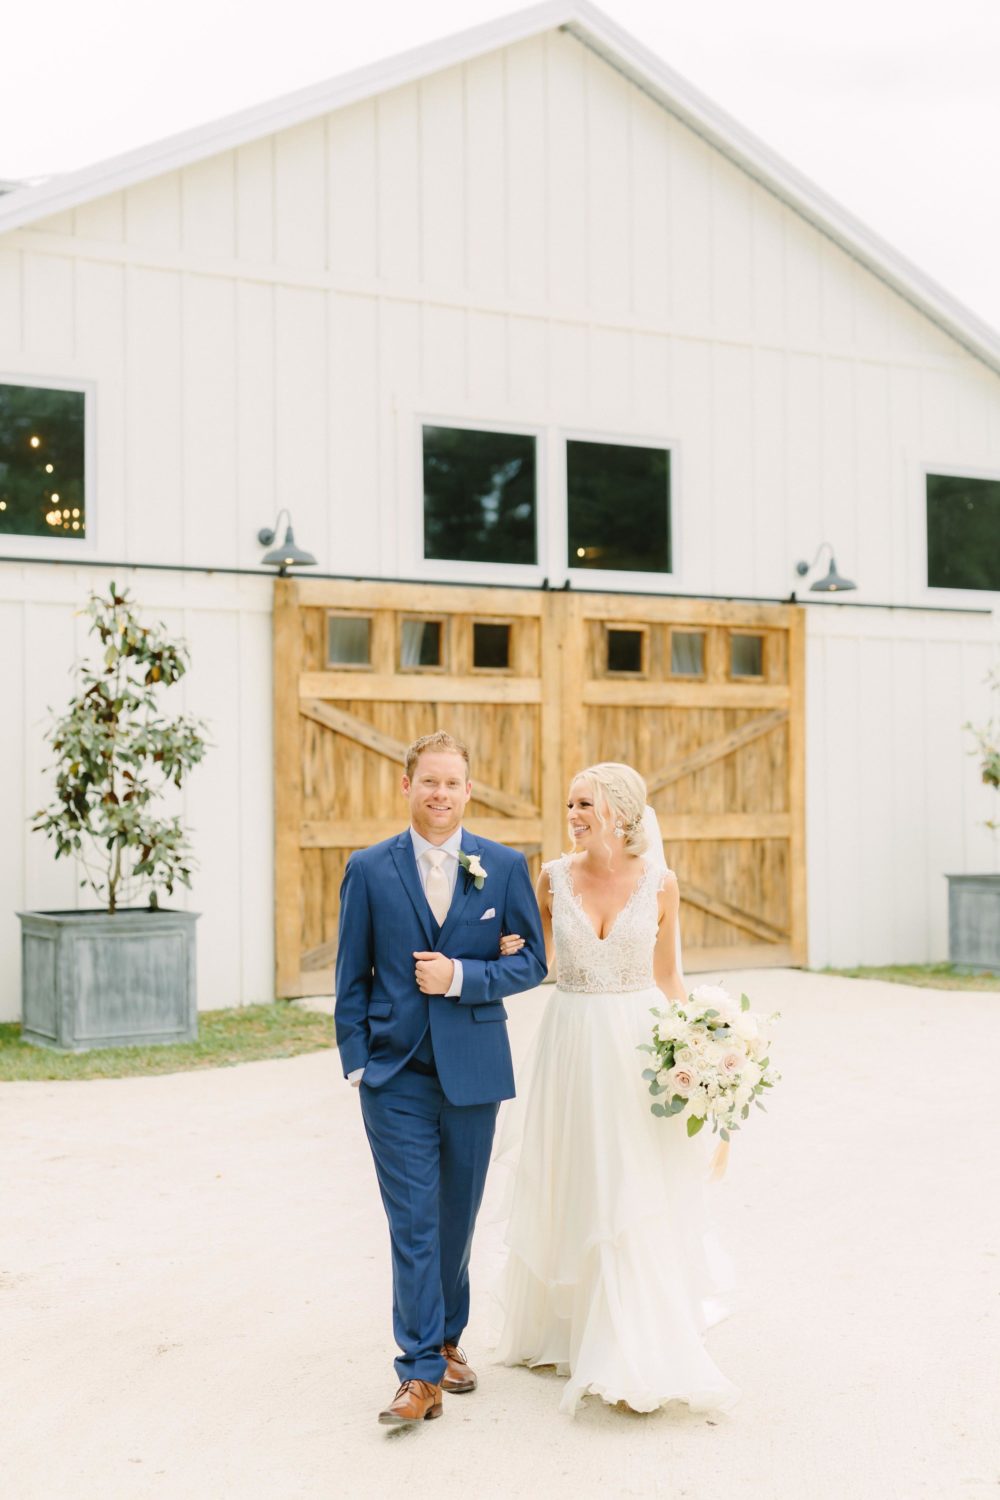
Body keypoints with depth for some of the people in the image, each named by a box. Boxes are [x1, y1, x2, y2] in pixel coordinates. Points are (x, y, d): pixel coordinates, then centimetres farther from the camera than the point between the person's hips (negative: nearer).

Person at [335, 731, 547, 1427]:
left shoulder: (505, 866, 1)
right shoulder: (370, 869, 0)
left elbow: (531, 962, 2)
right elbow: (352, 976, 4)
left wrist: (461, 976, -14)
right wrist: (356, 1061, -2)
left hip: (473, 1071, 1)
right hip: (396, 1074, -1)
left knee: (457, 1218, 14)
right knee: (413, 1222, -5)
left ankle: (446, 1337, 34)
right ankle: (422, 1374, -1)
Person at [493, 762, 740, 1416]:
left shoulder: (660, 883, -3)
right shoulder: (554, 877, 1)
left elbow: (668, 976, 5)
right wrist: (507, 951, -9)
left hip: (638, 1044, -2)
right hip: (571, 1044, 2)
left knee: (637, 1203, -2)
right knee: (570, 1196, 11)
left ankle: (637, 1360, 5)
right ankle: (564, 1330, 30)